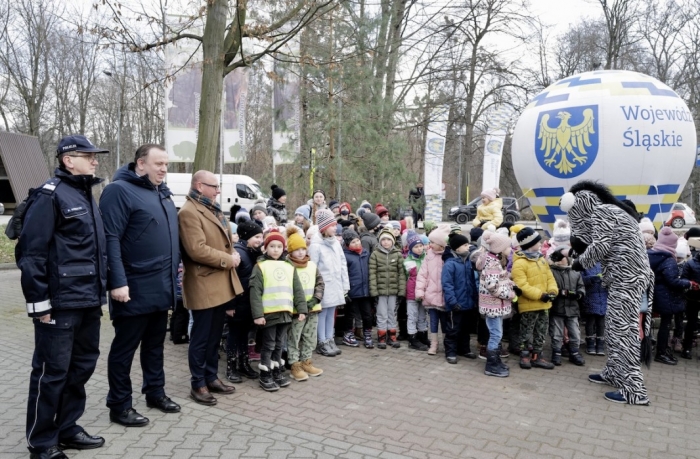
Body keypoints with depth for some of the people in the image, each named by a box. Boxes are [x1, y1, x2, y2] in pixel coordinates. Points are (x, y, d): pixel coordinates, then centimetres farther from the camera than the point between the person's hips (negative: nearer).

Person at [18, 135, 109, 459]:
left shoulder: (86, 195, 16)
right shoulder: (50, 195, -11)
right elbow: (31, 253, -16)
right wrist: (39, 303, -18)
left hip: (88, 302, 9)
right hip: (61, 303, -8)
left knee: (81, 366, 16)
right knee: (52, 372, 3)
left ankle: (66, 429, 31)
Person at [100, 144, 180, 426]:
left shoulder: (162, 192, 14)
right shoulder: (119, 190, -12)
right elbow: (111, 239, -18)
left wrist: (176, 266, 16)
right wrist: (118, 282, -23)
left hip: (162, 286, 8)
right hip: (134, 288, -8)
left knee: (155, 343, 19)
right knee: (125, 347, 5)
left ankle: (155, 392, 33)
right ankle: (119, 406, 17)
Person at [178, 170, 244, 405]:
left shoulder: (213, 209, 17)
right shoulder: (189, 212, -15)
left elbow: (225, 240, 23)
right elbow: (197, 250, -24)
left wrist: (234, 255, 2)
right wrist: (228, 260, -15)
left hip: (222, 284, 9)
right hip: (204, 286, -9)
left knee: (215, 336, 16)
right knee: (201, 337, 2)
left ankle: (212, 377, 28)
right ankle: (198, 384, 14)